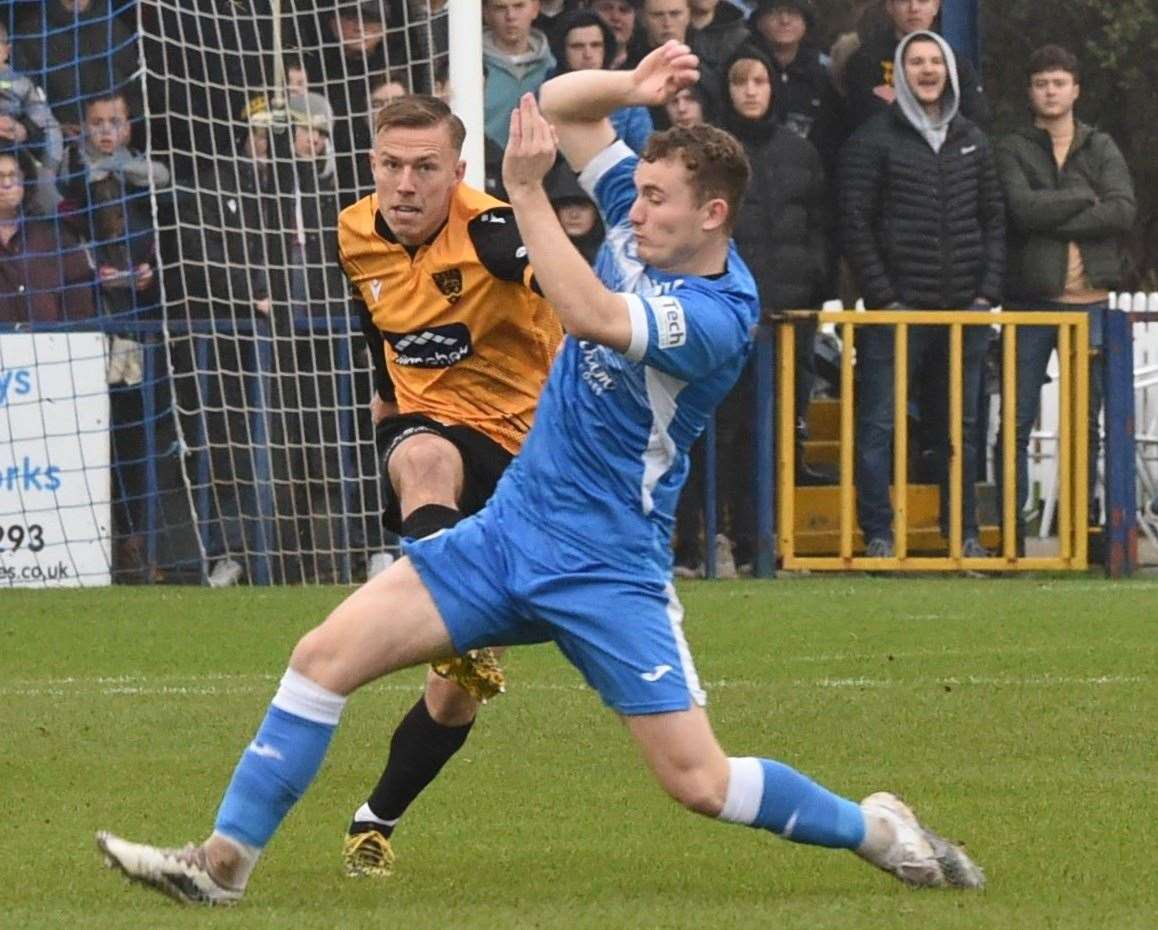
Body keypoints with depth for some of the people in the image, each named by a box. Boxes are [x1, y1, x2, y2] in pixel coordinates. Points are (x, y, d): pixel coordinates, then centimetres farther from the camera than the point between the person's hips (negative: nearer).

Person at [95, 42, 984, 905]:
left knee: (700, 782, -9)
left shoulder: (718, 314, -19)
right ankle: (224, 860, -1)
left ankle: (876, 828, 15)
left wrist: (528, 191, -33)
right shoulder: (648, 226, 3)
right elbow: (557, 104, 10)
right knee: (325, 655, -5)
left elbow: (593, 317, -36)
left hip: (607, 568, -7)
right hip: (511, 528, 7)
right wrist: (631, 85, -10)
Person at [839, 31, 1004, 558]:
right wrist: (883, 297, -10)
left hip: (962, 311, 4)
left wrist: (987, 292, 4)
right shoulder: (873, 141, -1)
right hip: (896, 310, -4)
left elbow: (993, 219, 16)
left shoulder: (971, 141, 14)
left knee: (960, 426, 8)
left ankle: (963, 533, 15)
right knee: (878, 424, -4)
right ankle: (878, 534, 0)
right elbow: (855, 224, -4)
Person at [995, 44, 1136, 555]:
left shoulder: (1102, 149, 11)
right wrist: (1084, 197, -7)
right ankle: (1012, 527, 3)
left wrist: (1052, 221, -11)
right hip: (1029, 299, -2)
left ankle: (1083, 523, 10)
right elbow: (1022, 207, -14)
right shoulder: (1012, 150, 4)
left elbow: (1123, 211, -6)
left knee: (1086, 422, 5)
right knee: (1018, 421, -2)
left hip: (1089, 300, 2)